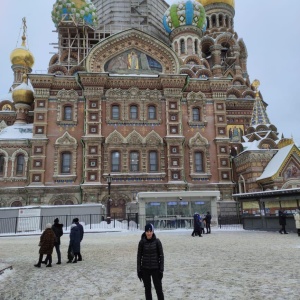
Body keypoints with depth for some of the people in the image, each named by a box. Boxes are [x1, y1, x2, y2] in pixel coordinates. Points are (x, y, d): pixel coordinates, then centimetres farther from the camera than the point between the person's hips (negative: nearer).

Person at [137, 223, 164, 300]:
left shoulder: (157, 241, -8)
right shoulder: (142, 242, -6)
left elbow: (161, 256, -3)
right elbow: (139, 256, 1)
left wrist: (161, 270, -6)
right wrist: (139, 270, 0)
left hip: (155, 268, -1)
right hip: (145, 269, 1)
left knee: (159, 289, 1)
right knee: (147, 289, 11)